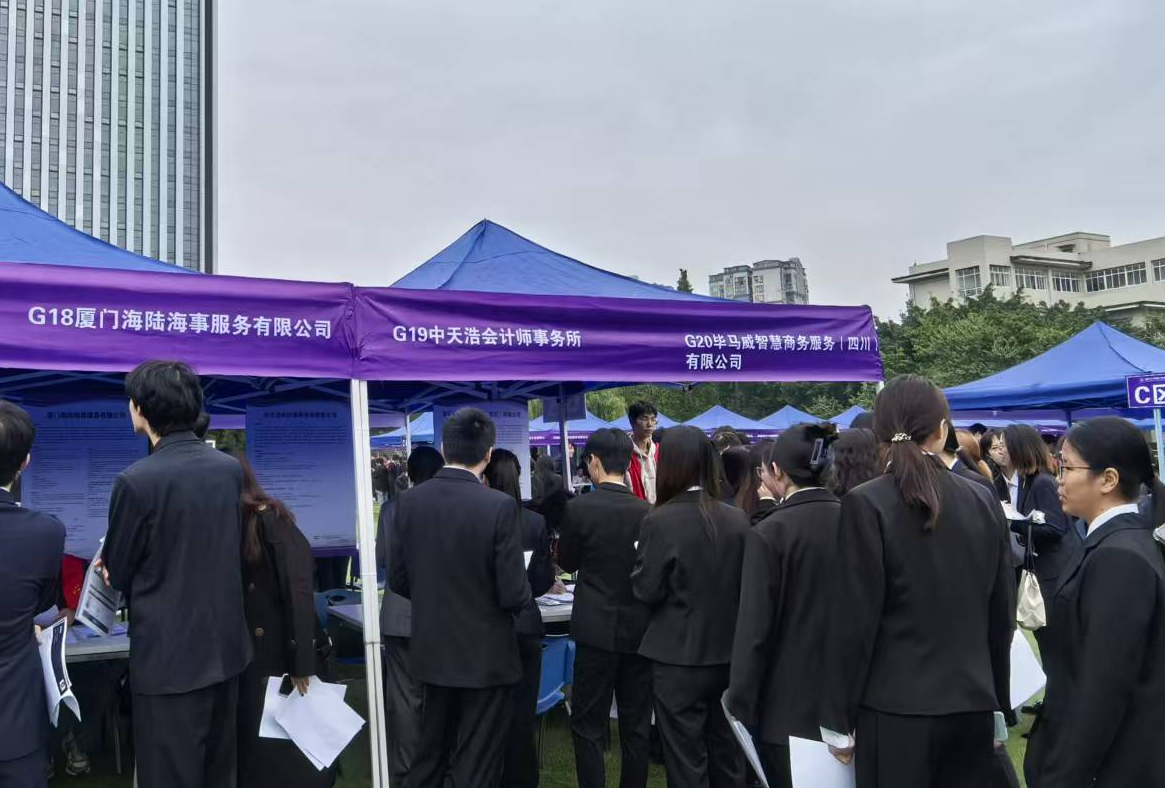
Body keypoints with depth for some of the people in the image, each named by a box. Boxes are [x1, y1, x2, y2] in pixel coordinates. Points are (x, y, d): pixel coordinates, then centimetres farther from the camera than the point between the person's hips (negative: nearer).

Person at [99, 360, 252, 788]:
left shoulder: (136, 481, -18)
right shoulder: (231, 469, 0)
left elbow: (117, 575, -6)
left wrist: (115, 567, 17)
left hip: (169, 656, -6)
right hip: (226, 647, 6)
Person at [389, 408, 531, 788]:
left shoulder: (409, 500, -5)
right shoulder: (501, 506, -20)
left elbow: (398, 580, 2)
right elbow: (514, 595, -19)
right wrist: (519, 596, 4)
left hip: (432, 651, 5)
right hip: (485, 656, -5)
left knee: (428, 757, 23)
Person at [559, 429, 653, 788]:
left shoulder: (578, 508, -13)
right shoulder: (647, 512, -7)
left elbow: (567, 562, 2)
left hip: (597, 630, -3)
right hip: (639, 630, 3)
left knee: (589, 726, 7)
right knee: (637, 725, 13)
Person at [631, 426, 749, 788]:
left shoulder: (661, 521, -16)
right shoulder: (738, 520, -2)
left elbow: (646, 590, -11)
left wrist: (642, 560, 5)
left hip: (680, 659, -5)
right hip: (729, 654, 5)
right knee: (728, 757, 18)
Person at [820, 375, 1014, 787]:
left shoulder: (867, 504, -12)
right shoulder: (984, 501, 2)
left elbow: (854, 619, -12)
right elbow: (1002, 613, 8)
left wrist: (838, 718, -3)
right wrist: (998, 702, 19)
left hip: (897, 708, -4)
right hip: (973, 703, 5)